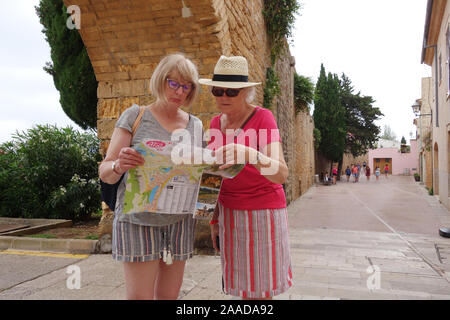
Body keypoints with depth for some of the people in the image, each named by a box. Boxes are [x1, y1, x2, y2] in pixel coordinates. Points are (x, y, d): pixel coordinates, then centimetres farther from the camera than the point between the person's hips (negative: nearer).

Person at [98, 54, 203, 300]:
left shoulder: (195, 125, 9)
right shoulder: (135, 116, -1)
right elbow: (105, 173, -4)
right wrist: (118, 166, -28)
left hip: (179, 220, 4)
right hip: (138, 218, -3)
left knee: (169, 295, 11)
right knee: (140, 296, -1)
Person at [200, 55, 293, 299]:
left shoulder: (263, 118, -14)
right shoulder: (217, 124, 4)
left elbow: (281, 174, -27)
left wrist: (250, 155, -46)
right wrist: (216, 218, 12)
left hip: (263, 212, -5)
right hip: (231, 214, 5)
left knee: (261, 290, 3)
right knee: (244, 288, 11)